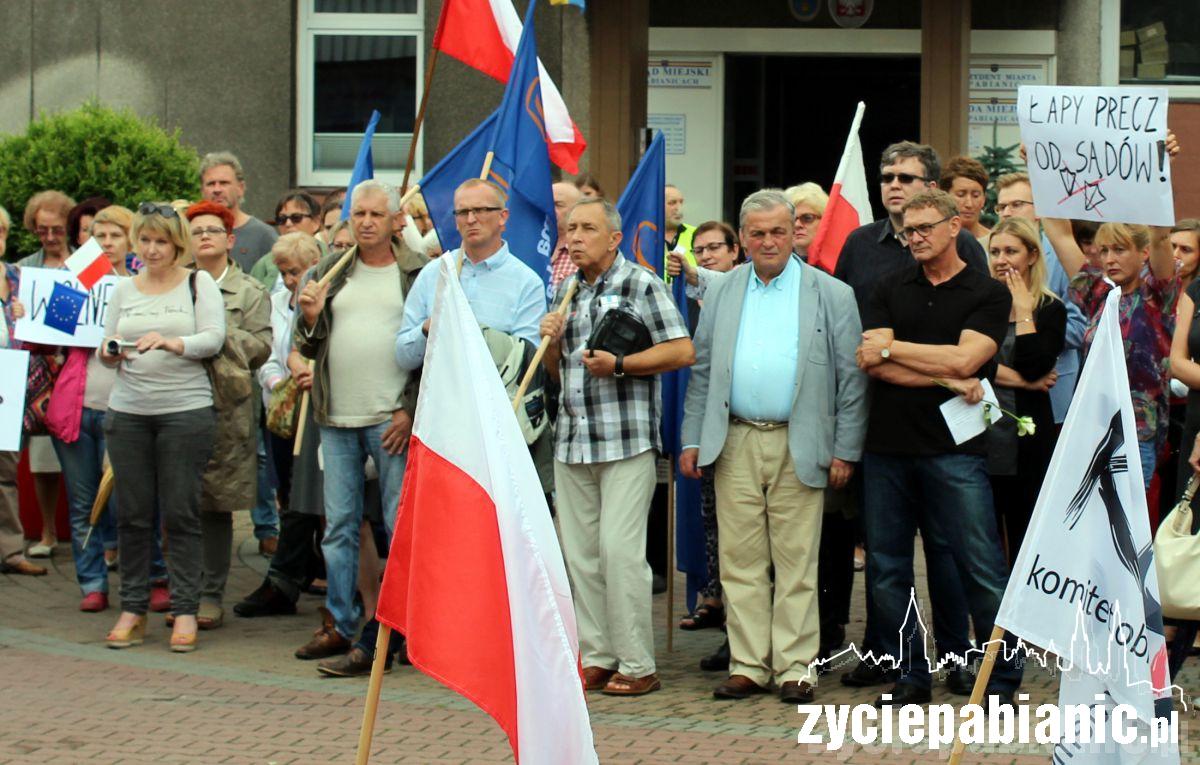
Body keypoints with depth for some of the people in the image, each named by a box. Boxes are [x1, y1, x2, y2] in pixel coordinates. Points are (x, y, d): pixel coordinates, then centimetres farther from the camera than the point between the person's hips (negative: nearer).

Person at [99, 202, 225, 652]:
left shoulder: (199, 283, 4)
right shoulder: (124, 291, 15)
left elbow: (214, 338, -7)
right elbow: (106, 351, 14)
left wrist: (170, 342, -23)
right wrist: (110, 352, -9)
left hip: (186, 410, -3)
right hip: (128, 412, 3)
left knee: (181, 513, -3)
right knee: (132, 513, 4)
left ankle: (185, 610, 3)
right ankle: (132, 608, 13)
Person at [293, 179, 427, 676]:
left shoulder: (421, 274, 1)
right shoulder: (329, 273, 14)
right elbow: (309, 348, 17)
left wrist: (412, 411, -9)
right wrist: (310, 318, -5)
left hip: (392, 421, -4)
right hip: (337, 420, 5)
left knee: (403, 528, -4)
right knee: (339, 527, 9)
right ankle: (342, 626, 19)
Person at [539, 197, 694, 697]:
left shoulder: (641, 285, -1)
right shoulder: (566, 292, 18)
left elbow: (682, 351, -7)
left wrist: (619, 364, -14)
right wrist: (552, 342, 2)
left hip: (626, 439, -7)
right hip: (572, 439, 7)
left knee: (620, 548, -11)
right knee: (579, 552, 6)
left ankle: (636, 665, -4)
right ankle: (596, 658, 14)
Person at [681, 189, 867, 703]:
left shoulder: (832, 295, 3)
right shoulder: (721, 294, 13)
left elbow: (851, 377, 1)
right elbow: (702, 370, 14)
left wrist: (846, 450, -4)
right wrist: (692, 439, 7)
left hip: (799, 446, -3)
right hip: (735, 444, 3)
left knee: (796, 564, 0)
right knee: (740, 561, 4)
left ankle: (795, 667, 6)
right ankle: (748, 666, 10)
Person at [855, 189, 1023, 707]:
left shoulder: (988, 294, 3)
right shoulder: (890, 288, 12)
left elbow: (964, 358, -11)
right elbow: (873, 365, -1)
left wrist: (892, 347, -2)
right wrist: (948, 380, -9)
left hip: (954, 448, -4)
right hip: (887, 447, 4)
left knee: (981, 567, -5)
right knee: (887, 569, 6)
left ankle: (1002, 679, 5)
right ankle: (910, 675, 17)